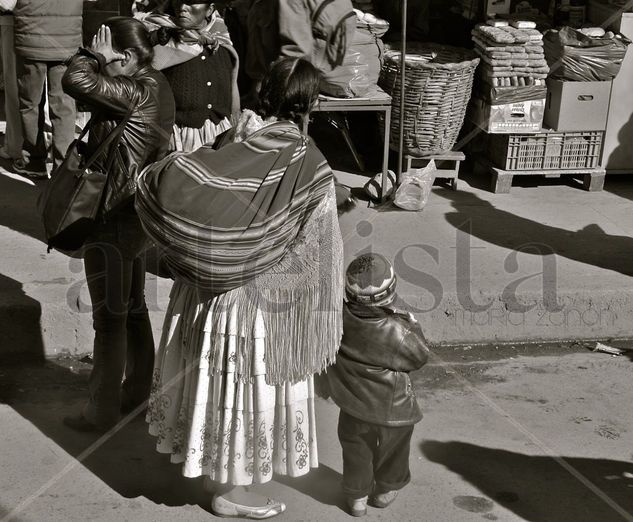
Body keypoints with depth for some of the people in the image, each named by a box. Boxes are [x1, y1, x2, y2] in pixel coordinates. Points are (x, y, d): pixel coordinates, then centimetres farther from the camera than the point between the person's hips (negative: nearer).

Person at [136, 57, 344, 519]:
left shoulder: (235, 142, -7)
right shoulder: (308, 166, -19)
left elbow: (164, 183, -15)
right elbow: (315, 250, -14)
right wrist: (319, 321, -5)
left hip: (209, 288, 5)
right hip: (264, 295, -5)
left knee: (218, 376, 22)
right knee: (250, 384, 11)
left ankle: (214, 467, 42)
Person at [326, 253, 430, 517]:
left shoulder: (338, 319, -23)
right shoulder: (397, 332, -29)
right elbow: (419, 357, -10)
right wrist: (412, 325, 1)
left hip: (354, 408, 2)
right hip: (393, 411, -2)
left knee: (356, 453, 22)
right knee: (392, 452, 24)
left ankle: (357, 496, 35)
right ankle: (385, 490, 42)